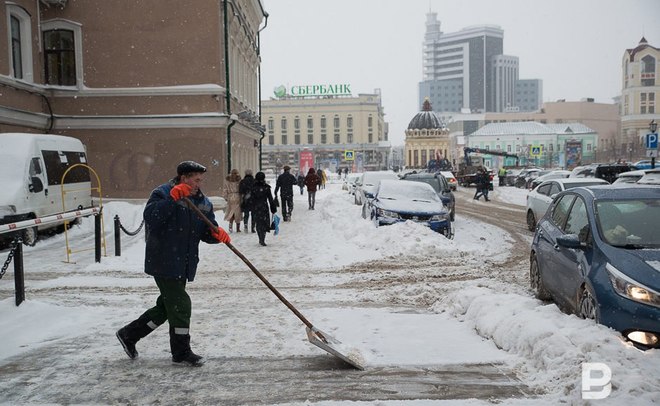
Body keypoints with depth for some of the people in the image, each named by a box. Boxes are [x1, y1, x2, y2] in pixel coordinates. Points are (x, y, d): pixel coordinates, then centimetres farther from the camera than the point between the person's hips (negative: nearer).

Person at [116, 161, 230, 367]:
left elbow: (206, 232, 8)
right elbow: (151, 217, -25)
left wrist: (217, 233, -15)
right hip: (164, 262, -8)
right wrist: (173, 198, -32)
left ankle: (129, 334, 33)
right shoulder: (162, 194, -9)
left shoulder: (203, 202, 10)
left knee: (167, 306, 15)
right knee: (180, 305, -5)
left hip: (184, 264, 8)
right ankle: (181, 352, 11)